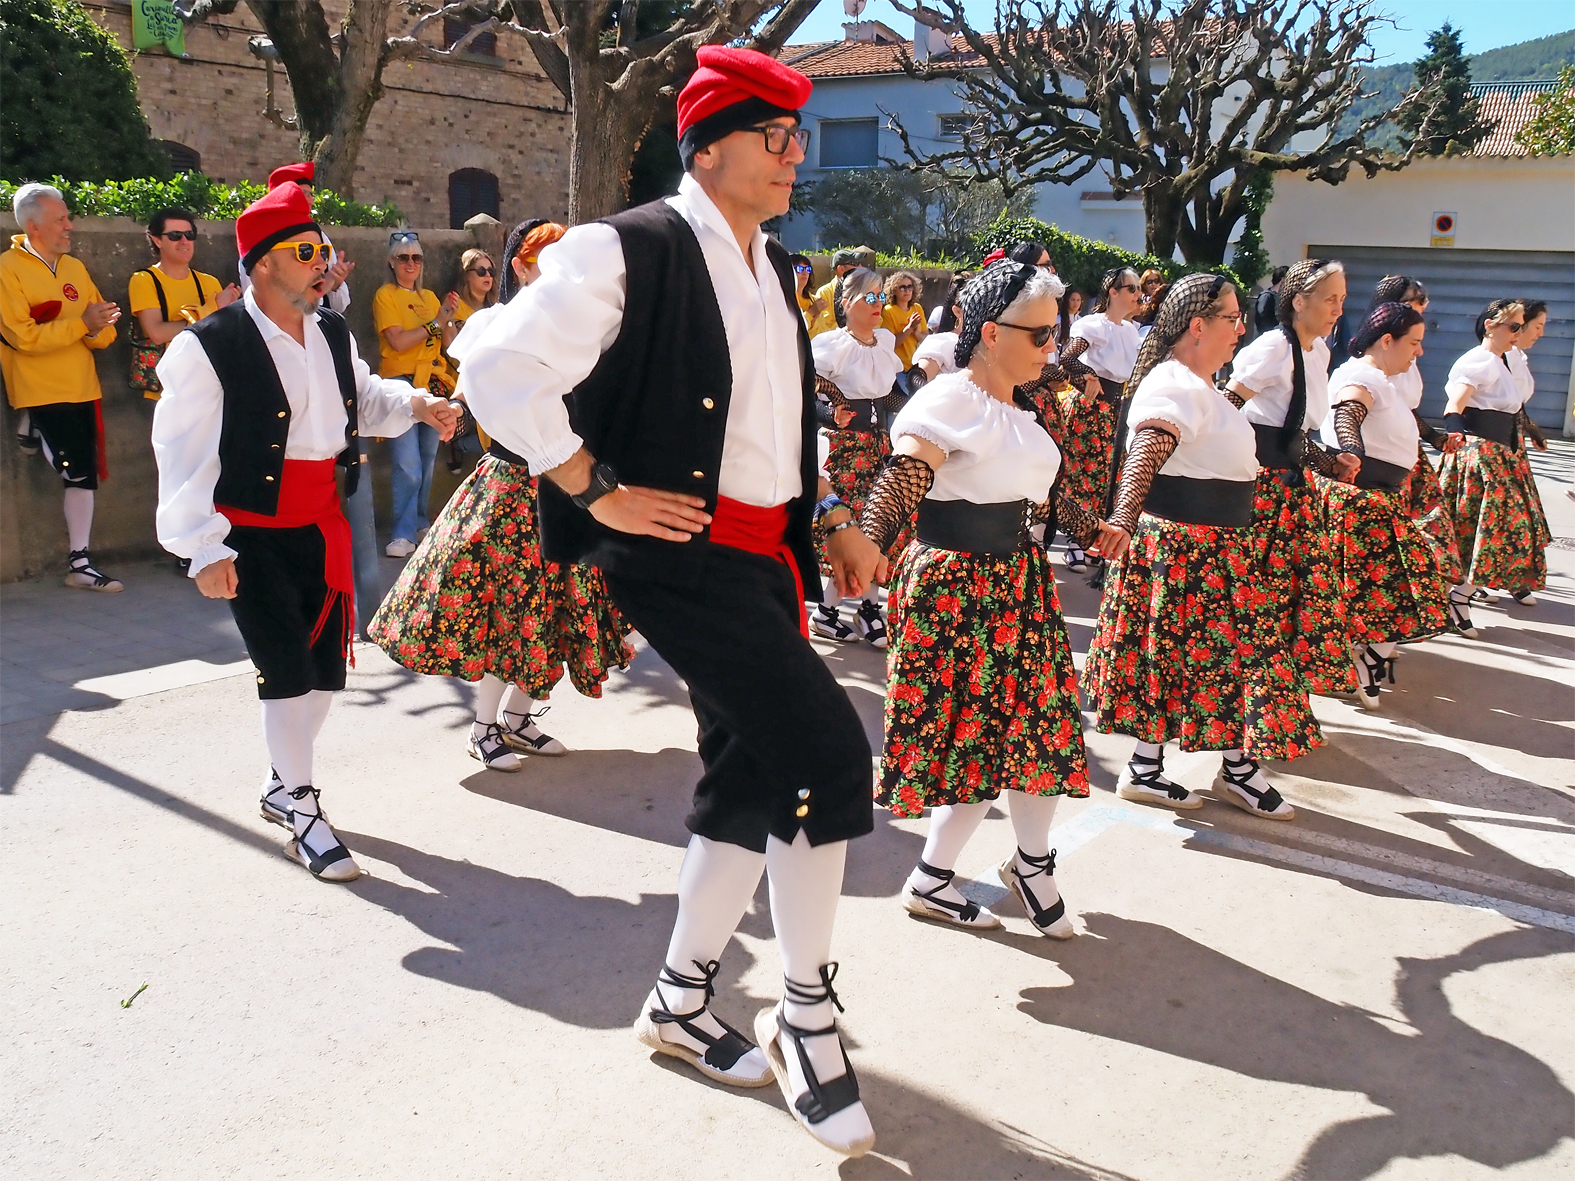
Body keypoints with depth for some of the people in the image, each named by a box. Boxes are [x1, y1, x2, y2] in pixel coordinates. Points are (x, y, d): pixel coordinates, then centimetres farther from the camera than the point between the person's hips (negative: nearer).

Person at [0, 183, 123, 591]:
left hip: (82, 387, 6)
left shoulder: (75, 268, 12)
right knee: (77, 472, -10)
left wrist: (98, 328, -13)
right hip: (40, 390, -6)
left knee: (83, 475, 7)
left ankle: (80, 563, 16)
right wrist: (80, 323, -21)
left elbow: (104, 334, 10)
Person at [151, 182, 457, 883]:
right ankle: (301, 814, 8)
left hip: (321, 527, 7)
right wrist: (204, 550, -16)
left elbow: (364, 398, 24)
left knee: (327, 667, 12)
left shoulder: (333, 334, 7)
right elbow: (183, 454, -12)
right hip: (251, 535, -7)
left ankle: (282, 784, 35)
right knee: (288, 669, -9)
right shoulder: (209, 347, -13)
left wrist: (417, 405, 4)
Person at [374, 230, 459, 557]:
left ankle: (420, 523, 24)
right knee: (408, 466, -13)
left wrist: (450, 317, -5)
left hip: (434, 384, 6)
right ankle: (404, 534, -9)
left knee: (427, 461, 10)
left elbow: (449, 345, 11)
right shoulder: (385, 295, 0)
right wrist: (435, 322, -8)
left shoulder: (430, 297, 17)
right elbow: (398, 341, -13)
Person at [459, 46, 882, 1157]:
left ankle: (682, 1001, 32)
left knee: (755, 778, 12)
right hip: (677, 548, -9)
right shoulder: (627, 250, -10)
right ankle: (807, 1016, 2)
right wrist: (597, 492, -15)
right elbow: (500, 369, -17)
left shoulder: (772, 268, 16)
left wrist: (835, 520, 18)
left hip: (767, 553, 9)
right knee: (828, 749, -18)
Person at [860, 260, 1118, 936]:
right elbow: (901, 481, -32)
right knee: (977, 739, 0)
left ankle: (1032, 863, 32)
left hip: (1018, 583, 8)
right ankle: (930, 881, 19)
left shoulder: (1016, 406, 10)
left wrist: (1091, 531, 36)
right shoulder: (949, 403, -17)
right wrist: (866, 545, -49)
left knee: (1041, 724, 12)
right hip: (955, 590, -8)